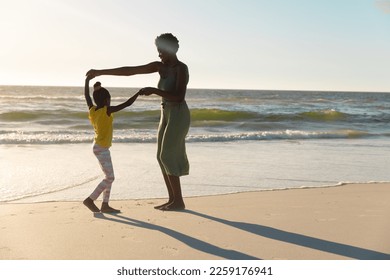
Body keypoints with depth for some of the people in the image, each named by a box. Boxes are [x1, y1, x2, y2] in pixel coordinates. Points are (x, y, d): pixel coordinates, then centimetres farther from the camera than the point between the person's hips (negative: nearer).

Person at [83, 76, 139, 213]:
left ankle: (105, 205, 13)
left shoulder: (92, 110, 3)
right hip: (102, 148, -9)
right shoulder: (107, 110, -16)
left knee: (110, 177, 12)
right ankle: (90, 199, -4)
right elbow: (127, 103, -17)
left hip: (98, 146, 9)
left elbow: (87, 96, 21)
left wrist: (87, 81, 32)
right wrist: (139, 92, -9)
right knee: (109, 178, -5)